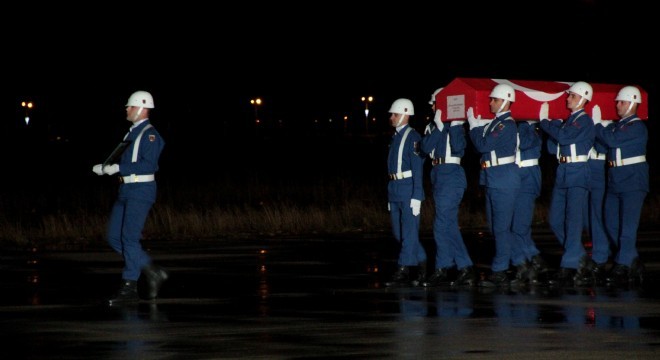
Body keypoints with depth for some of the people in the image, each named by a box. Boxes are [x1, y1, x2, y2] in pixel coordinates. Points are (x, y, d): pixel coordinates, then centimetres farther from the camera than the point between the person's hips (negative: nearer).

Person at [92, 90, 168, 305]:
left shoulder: (150, 134, -10)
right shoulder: (132, 133, 19)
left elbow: (149, 165, -20)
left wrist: (119, 168, -22)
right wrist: (105, 168, 8)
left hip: (141, 191, -10)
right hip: (126, 191, 10)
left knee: (129, 237, -13)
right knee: (114, 237, 6)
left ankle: (129, 288, -10)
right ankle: (152, 272, 13)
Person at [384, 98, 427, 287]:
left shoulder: (413, 137, -10)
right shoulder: (396, 137, 15)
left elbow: (418, 168, -14)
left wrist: (416, 197, -18)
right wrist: (391, 194, 19)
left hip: (408, 188, -9)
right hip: (394, 187, 9)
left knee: (409, 232, -6)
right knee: (398, 232, 12)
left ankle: (403, 272, -6)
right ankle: (421, 263, 24)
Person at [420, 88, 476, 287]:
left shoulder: (456, 125, -4)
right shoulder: (433, 126, 14)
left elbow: (458, 147, -20)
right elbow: (426, 147, -3)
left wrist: (454, 125, -18)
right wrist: (438, 126, -9)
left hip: (451, 175, -8)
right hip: (438, 176, 8)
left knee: (442, 224, -10)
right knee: (450, 226, 8)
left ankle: (442, 269, -3)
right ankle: (466, 269, 10)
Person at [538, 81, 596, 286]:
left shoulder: (585, 121, -8)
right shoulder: (568, 121, 18)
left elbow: (564, 137, -20)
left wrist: (544, 122, -8)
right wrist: (551, 124, 9)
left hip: (578, 173, -9)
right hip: (562, 173, 9)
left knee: (573, 221, -9)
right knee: (555, 221, 8)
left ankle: (568, 269, -11)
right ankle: (583, 261, 18)